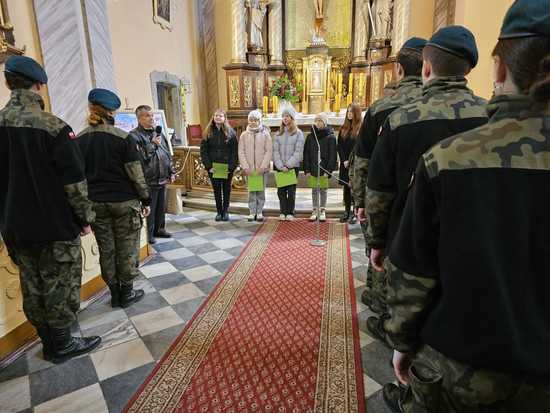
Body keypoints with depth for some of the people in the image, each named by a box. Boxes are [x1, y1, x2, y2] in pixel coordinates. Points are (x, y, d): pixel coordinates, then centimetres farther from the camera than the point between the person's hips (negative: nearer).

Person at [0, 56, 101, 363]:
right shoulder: (52, 127, -15)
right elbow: (74, 181, -16)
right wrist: (85, 217, -5)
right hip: (56, 225, -6)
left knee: (32, 287, 16)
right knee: (61, 286, 7)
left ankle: (49, 343, 31)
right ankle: (63, 345, 21)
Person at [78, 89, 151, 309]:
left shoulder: (79, 140, 2)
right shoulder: (122, 138, -11)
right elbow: (136, 174, -11)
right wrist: (146, 199, -2)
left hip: (95, 203, 4)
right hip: (124, 201, -4)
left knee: (106, 249, 13)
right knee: (127, 248, 9)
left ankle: (115, 293, 24)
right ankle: (126, 293, 19)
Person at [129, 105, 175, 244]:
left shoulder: (159, 133, 14)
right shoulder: (134, 135, -9)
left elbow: (168, 154, 18)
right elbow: (139, 156, -19)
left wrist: (171, 172, 15)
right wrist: (153, 144, -18)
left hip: (162, 179, 7)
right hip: (149, 180, -7)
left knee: (161, 207, 17)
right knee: (149, 208, 2)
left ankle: (159, 229, 32)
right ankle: (149, 234, 15)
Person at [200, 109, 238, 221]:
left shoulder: (230, 132, 0)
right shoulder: (208, 132, 4)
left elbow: (235, 151, -4)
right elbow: (203, 150, 1)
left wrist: (232, 166, -13)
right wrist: (208, 166, -8)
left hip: (227, 167, -1)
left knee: (226, 189, 8)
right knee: (216, 189, 8)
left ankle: (225, 211, 20)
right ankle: (219, 211, 18)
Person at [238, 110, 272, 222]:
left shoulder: (265, 134, 2)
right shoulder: (244, 135, 6)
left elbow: (269, 151, -3)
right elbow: (241, 152, 3)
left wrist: (263, 166, -11)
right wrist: (245, 167, -7)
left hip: (262, 169, -1)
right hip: (249, 169, 1)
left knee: (261, 191, 4)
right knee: (251, 191, 3)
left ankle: (260, 212, 13)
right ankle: (252, 212, 11)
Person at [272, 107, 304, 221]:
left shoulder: (298, 133, 2)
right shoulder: (278, 133, 11)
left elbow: (298, 152, -6)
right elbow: (275, 151, 3)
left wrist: (288, 165, -13)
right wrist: (280, 166, -9)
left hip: (293, 166, -3)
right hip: (280, 167, 3)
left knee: (291, 191, 1)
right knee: (281, 191, 4)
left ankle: (290, 213, 9)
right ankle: (283, 212, 13)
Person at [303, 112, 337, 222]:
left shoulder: (330, 137, -2)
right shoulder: (310, 137, 7)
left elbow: (332, 155, -6)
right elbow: (306, 154, 4)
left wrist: (328, 170, -14)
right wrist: (307, 170, -3)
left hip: (324, 169, -3)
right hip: (313, 169, 3)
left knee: (323, 190, 6)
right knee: (314, 190, 9)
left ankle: (322, 211, 17)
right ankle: (315, 210, 18)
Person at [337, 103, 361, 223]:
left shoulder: (361, 128, -4)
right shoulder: (344, 128, 12)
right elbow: (339, 145, 8)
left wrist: (351, 160, -13)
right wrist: (344, 160, -4)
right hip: (345, 163, 5)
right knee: (346, 187, 8)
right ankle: (347, 212, 16)